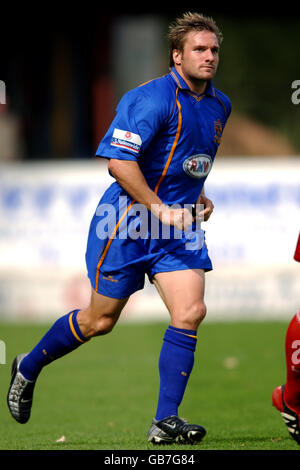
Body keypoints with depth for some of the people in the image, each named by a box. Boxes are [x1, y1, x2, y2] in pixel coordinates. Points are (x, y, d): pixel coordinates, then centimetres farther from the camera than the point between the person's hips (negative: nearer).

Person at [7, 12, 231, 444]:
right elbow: (118, 160, -23)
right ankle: (28, 369, 30)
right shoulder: (151, 99, -18)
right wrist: (161, 210, -21)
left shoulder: (219, 106, 9)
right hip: (127, 222, -6)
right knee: (100, 320, 4)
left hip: (179, 222, 6)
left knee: (190, 312, -12)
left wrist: (198, 196, 14)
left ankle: (165, 421, -7)